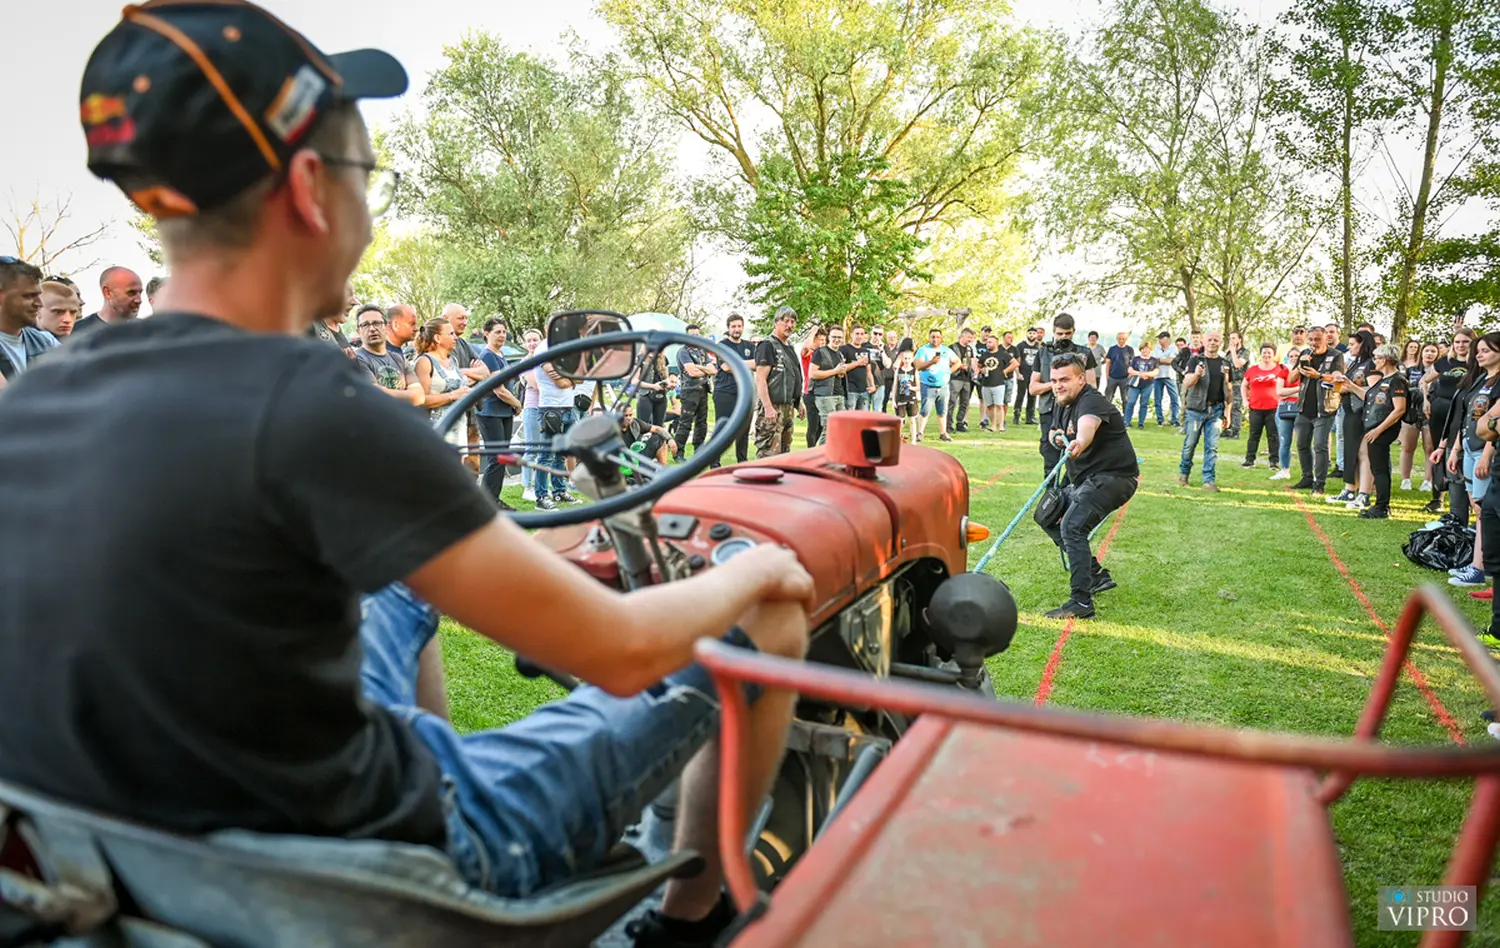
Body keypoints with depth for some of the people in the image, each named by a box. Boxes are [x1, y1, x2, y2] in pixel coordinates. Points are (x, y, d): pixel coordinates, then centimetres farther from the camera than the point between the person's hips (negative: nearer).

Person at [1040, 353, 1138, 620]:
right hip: (1087, 478, 11)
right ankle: (1097, 575, 25)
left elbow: (1088, 425, -47)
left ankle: (1081, 601, -25)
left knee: (1072, 527, -25)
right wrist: (1057, 437, 0)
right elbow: (1054, 433, 25)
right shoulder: (1064, 405, 8)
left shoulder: (1091, 402, -22)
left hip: (1114, 476, -11)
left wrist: (1079, 443, -69)